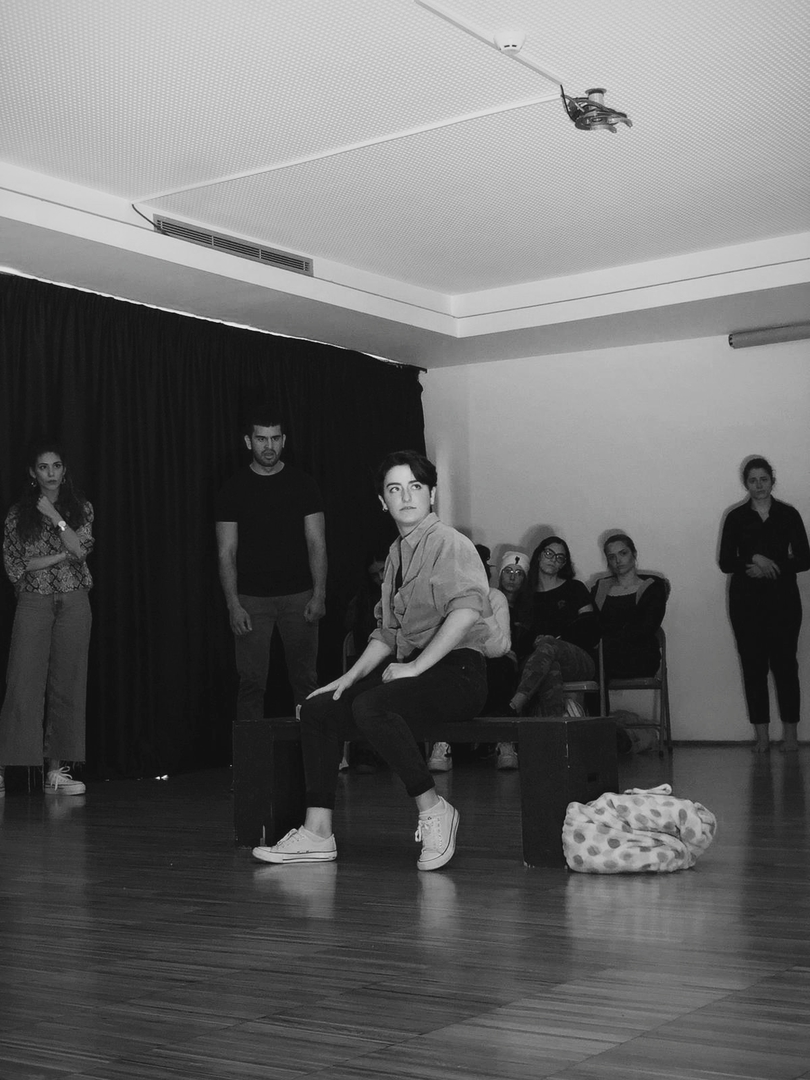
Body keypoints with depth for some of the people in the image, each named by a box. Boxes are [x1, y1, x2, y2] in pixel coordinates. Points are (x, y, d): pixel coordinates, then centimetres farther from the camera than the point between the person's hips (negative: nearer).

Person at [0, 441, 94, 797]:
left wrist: (54, 516, -9)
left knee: (68, 684, 0)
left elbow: (81, 548, -5)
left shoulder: (80, 508, 10)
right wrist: (63, 556, -6)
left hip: (73, 603, 2)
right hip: (34, 603, -1)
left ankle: (57, 768, 6)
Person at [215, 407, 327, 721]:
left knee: (305, 679, 2)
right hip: (251, 599, 0)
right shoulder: (234, 489, 5)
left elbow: (317, 544, 4)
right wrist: (233, 605, -7)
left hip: (298, 596, 0)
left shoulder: (302, 484, 6)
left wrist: (319, 595, -6)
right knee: (251, 681, -2)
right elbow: (226, 552, 3)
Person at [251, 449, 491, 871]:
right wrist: (349, 677, 10)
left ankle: (432, 809, -18)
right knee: (318, 708, -3)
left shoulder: (448, 543, -8)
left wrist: (414, 667, -23)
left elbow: (469, 608, -25)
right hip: (410, 670, 8)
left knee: (369, 706, -32)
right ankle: (317, 834, -3)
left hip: (456, 670, -8)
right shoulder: (396, 553, 17)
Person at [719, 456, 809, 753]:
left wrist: (772, 566, -12)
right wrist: (754, 559, -15)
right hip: (746, 600, 1)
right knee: (753, 665, -1)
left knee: (785, 663, -4)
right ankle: (761, 734, 4)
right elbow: (726, 562, 1)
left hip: (783, 598, -1)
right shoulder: (736, 517, 5)